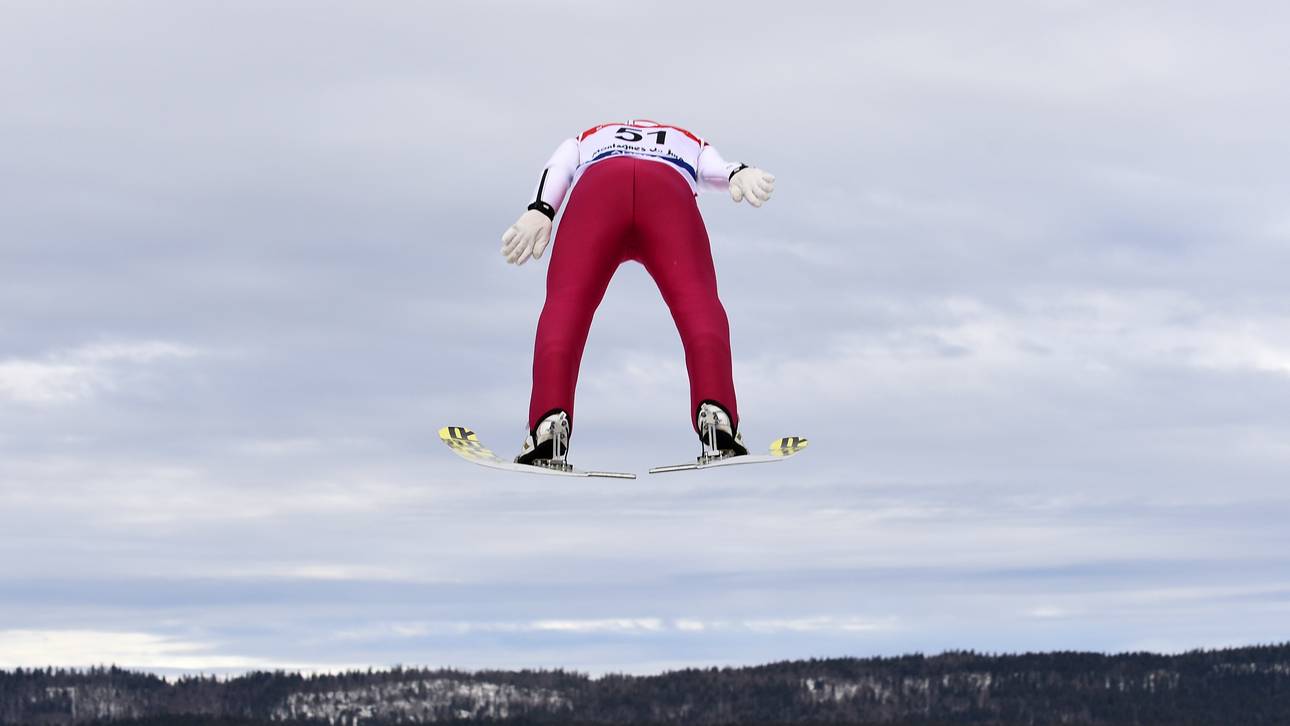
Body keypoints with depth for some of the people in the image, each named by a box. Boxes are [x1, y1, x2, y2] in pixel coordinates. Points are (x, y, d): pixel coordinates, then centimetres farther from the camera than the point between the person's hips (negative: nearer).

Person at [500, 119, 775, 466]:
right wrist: (742, 175, -2)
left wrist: (539, 211, 2)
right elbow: (718, 169, 20)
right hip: (670, 192, 0)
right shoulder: (690, 145, 45)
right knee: (697, 300, -10)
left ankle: (549, 424, -32)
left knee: (566, 304, -8)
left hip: (598, 187, 0)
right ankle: (716, 414, -36)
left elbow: (557, 169, 20)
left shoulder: (585, 140, 45)